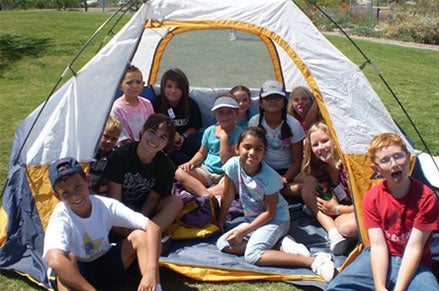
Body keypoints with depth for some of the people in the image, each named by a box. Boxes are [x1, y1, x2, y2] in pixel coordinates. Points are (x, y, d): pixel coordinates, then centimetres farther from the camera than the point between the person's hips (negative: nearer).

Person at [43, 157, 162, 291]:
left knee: (140, 235, -21)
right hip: (78, 273, -2)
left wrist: (151, 272, -35)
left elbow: (152, 227, -22)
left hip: (108, 264, 3)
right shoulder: (60, 218, -25)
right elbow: (55, 261, -45)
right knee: (68, 257, -36)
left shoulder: (106, 205, -17)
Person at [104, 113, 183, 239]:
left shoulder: (166, 166, -9)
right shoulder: (120, 156, -16)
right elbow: (115, 198, -15)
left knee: (176, 202, -23)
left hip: (145, 211, 3)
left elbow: (153, 199, -6)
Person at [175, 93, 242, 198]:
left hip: (226, 174, -4)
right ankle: (207, 196, -35)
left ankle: (196, 191, -33)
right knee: (180, 172, -21)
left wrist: (223, 136, -14)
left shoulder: (238, 133, -7)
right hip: (206, 170, 5)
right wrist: (191, 162, -3)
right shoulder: (210, 130, 7)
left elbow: (226, 161, -15)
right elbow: (201, 153, 18)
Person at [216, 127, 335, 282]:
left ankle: (314, 261, -30)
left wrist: (243, 231, -18)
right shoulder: (233, 165, -14)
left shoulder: (270, 176, -24)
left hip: (276, 219, -7)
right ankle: (282, 247, -14)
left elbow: (269, 213, -17)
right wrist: (219, 223, 6)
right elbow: (228, 197, -2)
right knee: (222, 244, -12)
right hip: (252, 219, 7)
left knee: (252, 255, -28)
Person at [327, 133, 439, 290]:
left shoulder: (426, 196, -14)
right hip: (379, 259, 1)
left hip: (413, 264, -1)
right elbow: (378, 245, -13)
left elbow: (414, 248, -17)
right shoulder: (371, 197, -6)